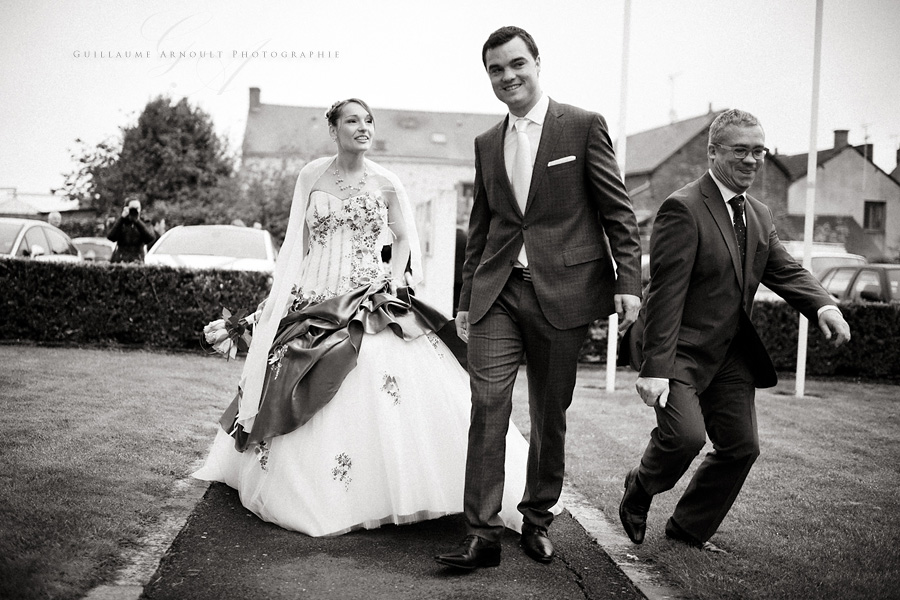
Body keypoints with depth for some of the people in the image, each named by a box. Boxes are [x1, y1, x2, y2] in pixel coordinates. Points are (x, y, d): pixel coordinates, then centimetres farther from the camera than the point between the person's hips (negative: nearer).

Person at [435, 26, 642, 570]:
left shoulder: (583, 127, 2)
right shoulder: (486, 143, 15)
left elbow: (618, 212, 0)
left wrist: (628, 281, -8)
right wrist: (467, 298, 20)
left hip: (563, 292, -3)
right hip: (498, 293, 3)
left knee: (550, 416, 7)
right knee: (488, 406, -8)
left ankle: (539, 520, 25)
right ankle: (483, 534, -3)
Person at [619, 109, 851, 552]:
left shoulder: (759, 216, 12)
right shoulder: (683, 209, -15)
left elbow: (785, 271, 9)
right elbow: (666, 294, -20)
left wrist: (823, 306, -14)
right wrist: (655, 367, -25)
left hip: (730, 355, 8)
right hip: (679, 349, -8)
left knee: (741, 446, 7)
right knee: (686, 434, -22)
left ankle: (688, 528, 26)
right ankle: (639, 490, 11)